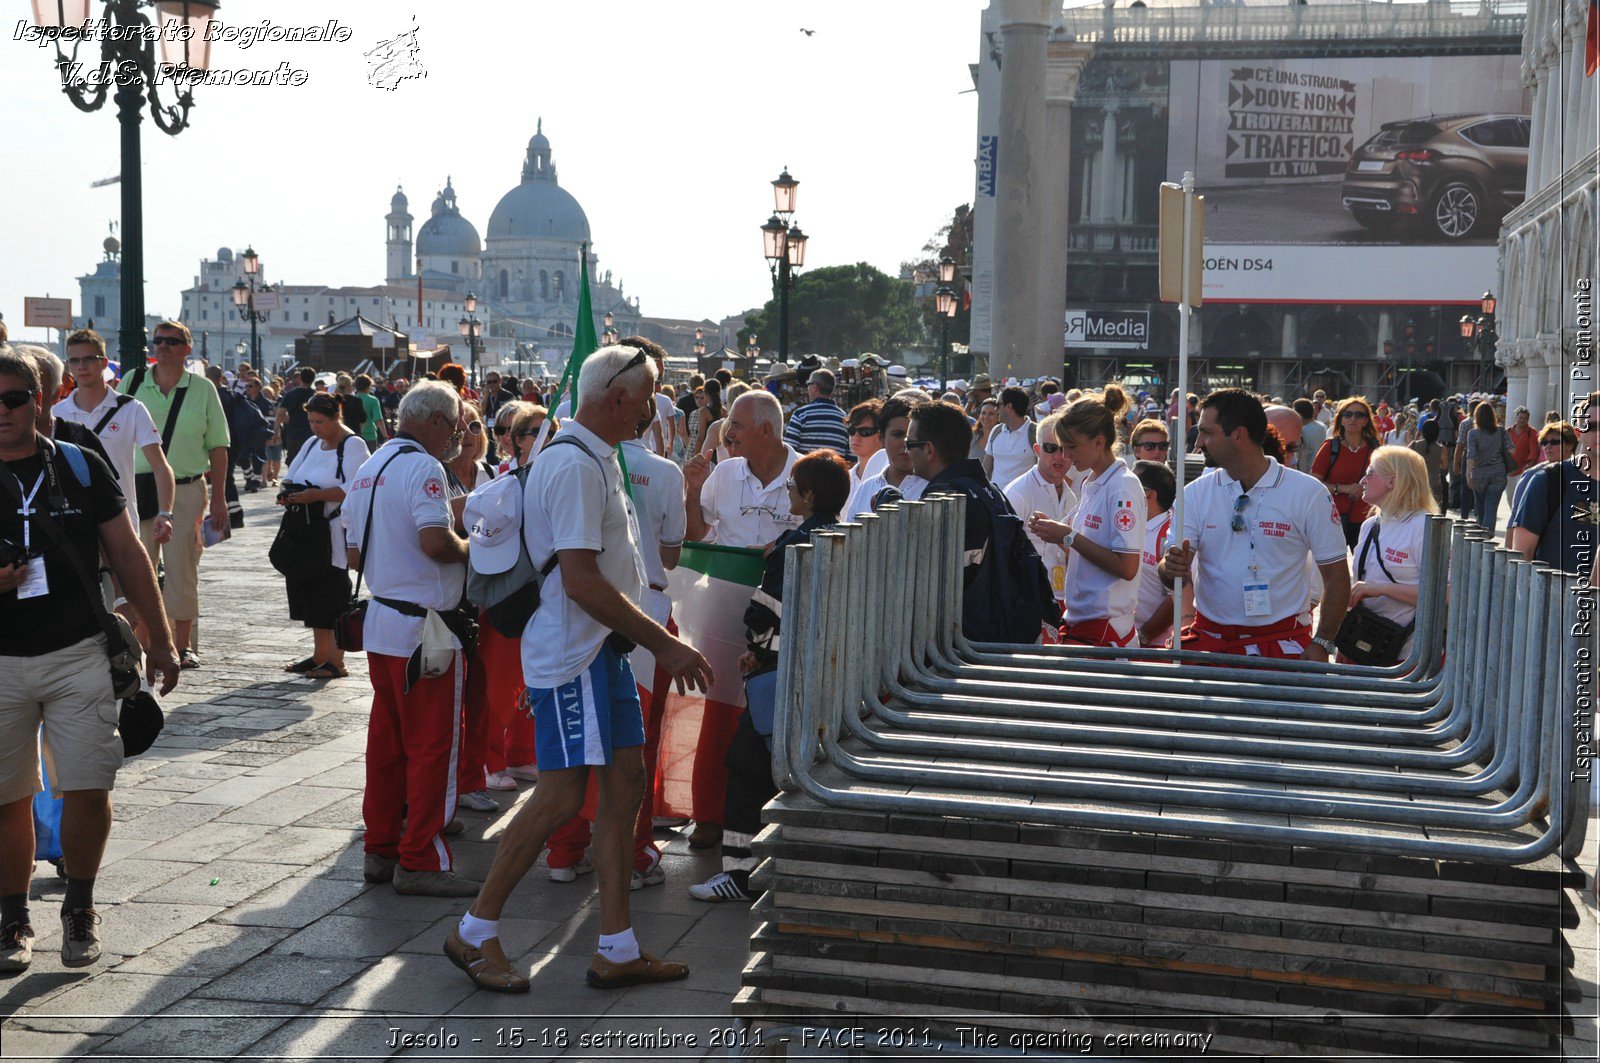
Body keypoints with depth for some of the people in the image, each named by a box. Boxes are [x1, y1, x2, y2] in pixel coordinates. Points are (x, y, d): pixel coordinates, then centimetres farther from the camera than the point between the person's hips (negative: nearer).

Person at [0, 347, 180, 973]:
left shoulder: (81, 467, 2)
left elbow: (127, 555, 7)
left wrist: (160, 640, 6)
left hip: (79, 656, 0)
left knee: (88, 791, -4)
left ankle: (79, 908, 18)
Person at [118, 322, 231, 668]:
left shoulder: (203, 389, 3)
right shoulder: (132, 382, 4)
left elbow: (218, 447, 6)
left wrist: (219, 498, 1)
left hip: (187, 490, -1)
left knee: (182, 569, 3)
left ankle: (182, 645, 13)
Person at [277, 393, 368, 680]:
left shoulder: (352, 445, -9)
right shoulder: (312, 443, 17)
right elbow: (291, 476, 23)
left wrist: (316, 495, -24)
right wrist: (287, 494, 1)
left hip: (337, 534, -8)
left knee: (333, 594, -7)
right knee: (311, 590, 11)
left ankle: (336, 661, -1)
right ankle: (319, 656, 21)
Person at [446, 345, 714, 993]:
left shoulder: (596, 459, 16)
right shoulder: (575, 464, -18)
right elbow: (581, 580, -24)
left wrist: (655, 639, 17)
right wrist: (664, 644, -20)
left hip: (604, 648, 10)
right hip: (571, 653, -10)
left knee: (625, 782, 8)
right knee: (563, 796, -7)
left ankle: (617, 951, 14)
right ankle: (474, 932, 8)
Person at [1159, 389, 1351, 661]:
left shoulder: (1308, 493, -5)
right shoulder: (1194, 494, 3)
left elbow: (1336, 572, -3)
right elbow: (1170, 577, -2)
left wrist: (1321, 644, -10)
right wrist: (1173, 568, -26)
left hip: (1283, 642, -2)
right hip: (1210, 640, 2)